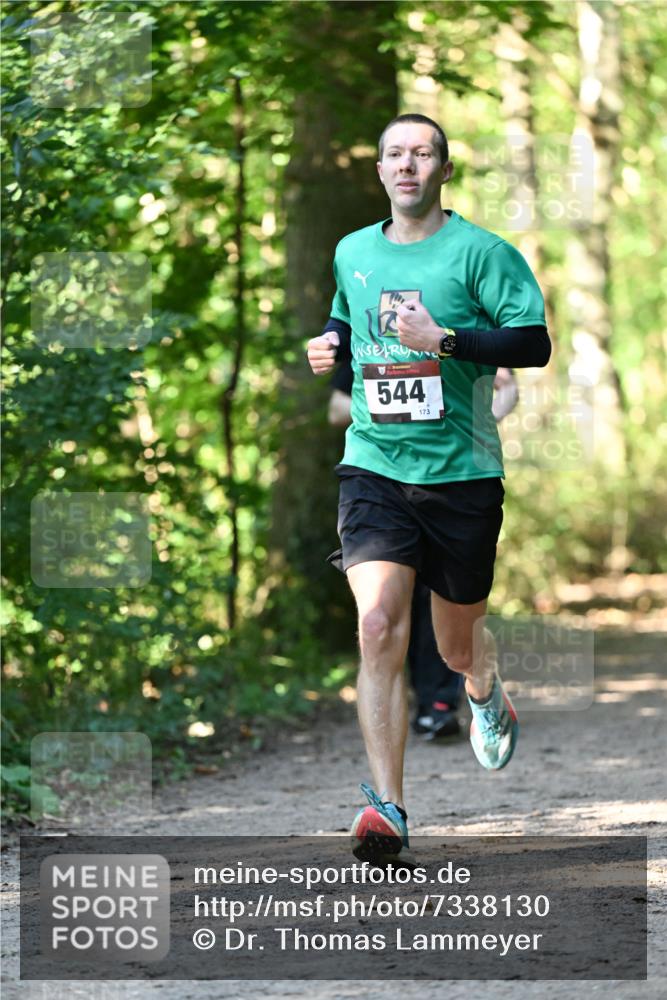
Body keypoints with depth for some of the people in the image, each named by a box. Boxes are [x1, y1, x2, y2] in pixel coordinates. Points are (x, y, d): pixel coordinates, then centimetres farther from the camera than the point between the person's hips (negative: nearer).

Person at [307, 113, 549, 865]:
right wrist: (332, 344, 8)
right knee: (379, 626, -19)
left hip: (461, 472, -2)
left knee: (457, 646, 12)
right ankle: (388, 812, -21)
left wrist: (441, 338, -20)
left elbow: (534, 343, -11)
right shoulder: (352, 253, 11)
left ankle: (487, 697, 52)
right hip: (374, 467, 2)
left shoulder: (479, 251, -4)